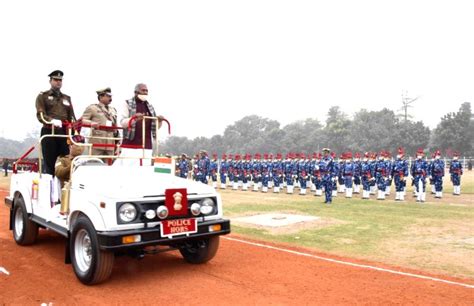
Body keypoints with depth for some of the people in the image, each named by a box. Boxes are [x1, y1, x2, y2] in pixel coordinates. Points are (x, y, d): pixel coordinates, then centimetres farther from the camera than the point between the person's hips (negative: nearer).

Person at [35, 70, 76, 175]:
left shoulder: (67, 98, 22)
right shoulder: (42, 96, 9)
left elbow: (72, 117, 14)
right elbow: (40, 115, -6)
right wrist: (52, 121, -27)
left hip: (64, 133, 4)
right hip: (49, 132, -4)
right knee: (49, 164, -4)